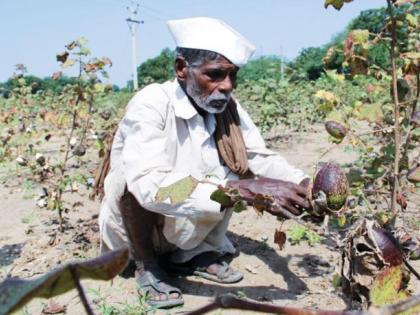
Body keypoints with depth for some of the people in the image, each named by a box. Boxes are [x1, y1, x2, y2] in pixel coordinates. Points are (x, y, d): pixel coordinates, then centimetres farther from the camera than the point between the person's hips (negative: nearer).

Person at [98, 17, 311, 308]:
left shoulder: (227, 105, -11)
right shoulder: (151, 104, -28)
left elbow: (260, 157, -9)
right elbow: (150, 185, -41)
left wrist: (304, 184, -30)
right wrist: (243, 189, -48)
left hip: (184, 231, 5)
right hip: (135, 226, -5)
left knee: (238, 167, -12)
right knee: (134, 180, -33)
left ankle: (188, 255, 3)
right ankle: (146, 263, -6)